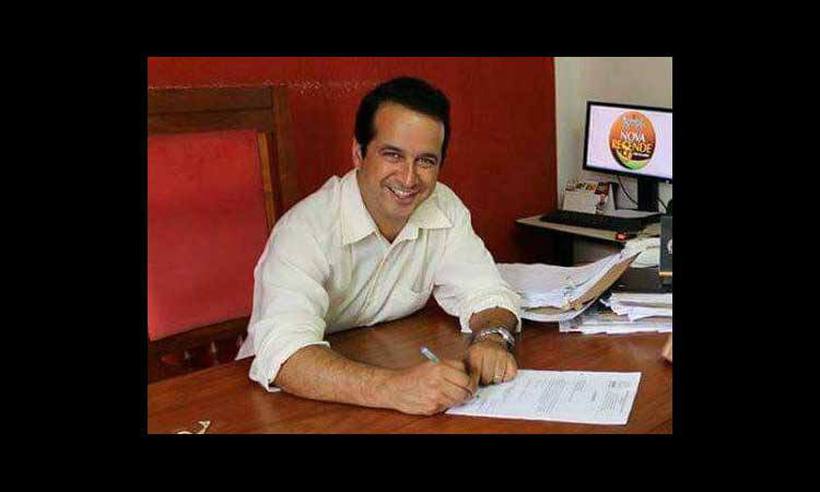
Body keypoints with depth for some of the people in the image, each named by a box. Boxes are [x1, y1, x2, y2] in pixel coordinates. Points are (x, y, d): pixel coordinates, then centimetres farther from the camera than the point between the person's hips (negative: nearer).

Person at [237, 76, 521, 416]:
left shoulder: (445, 209, -6)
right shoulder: (307, 229, -24)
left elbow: (485, 293, -3)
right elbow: (283, 354, -35)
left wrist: (492, 338, -25)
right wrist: (392, 388, -48)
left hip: (397, 365, 5)